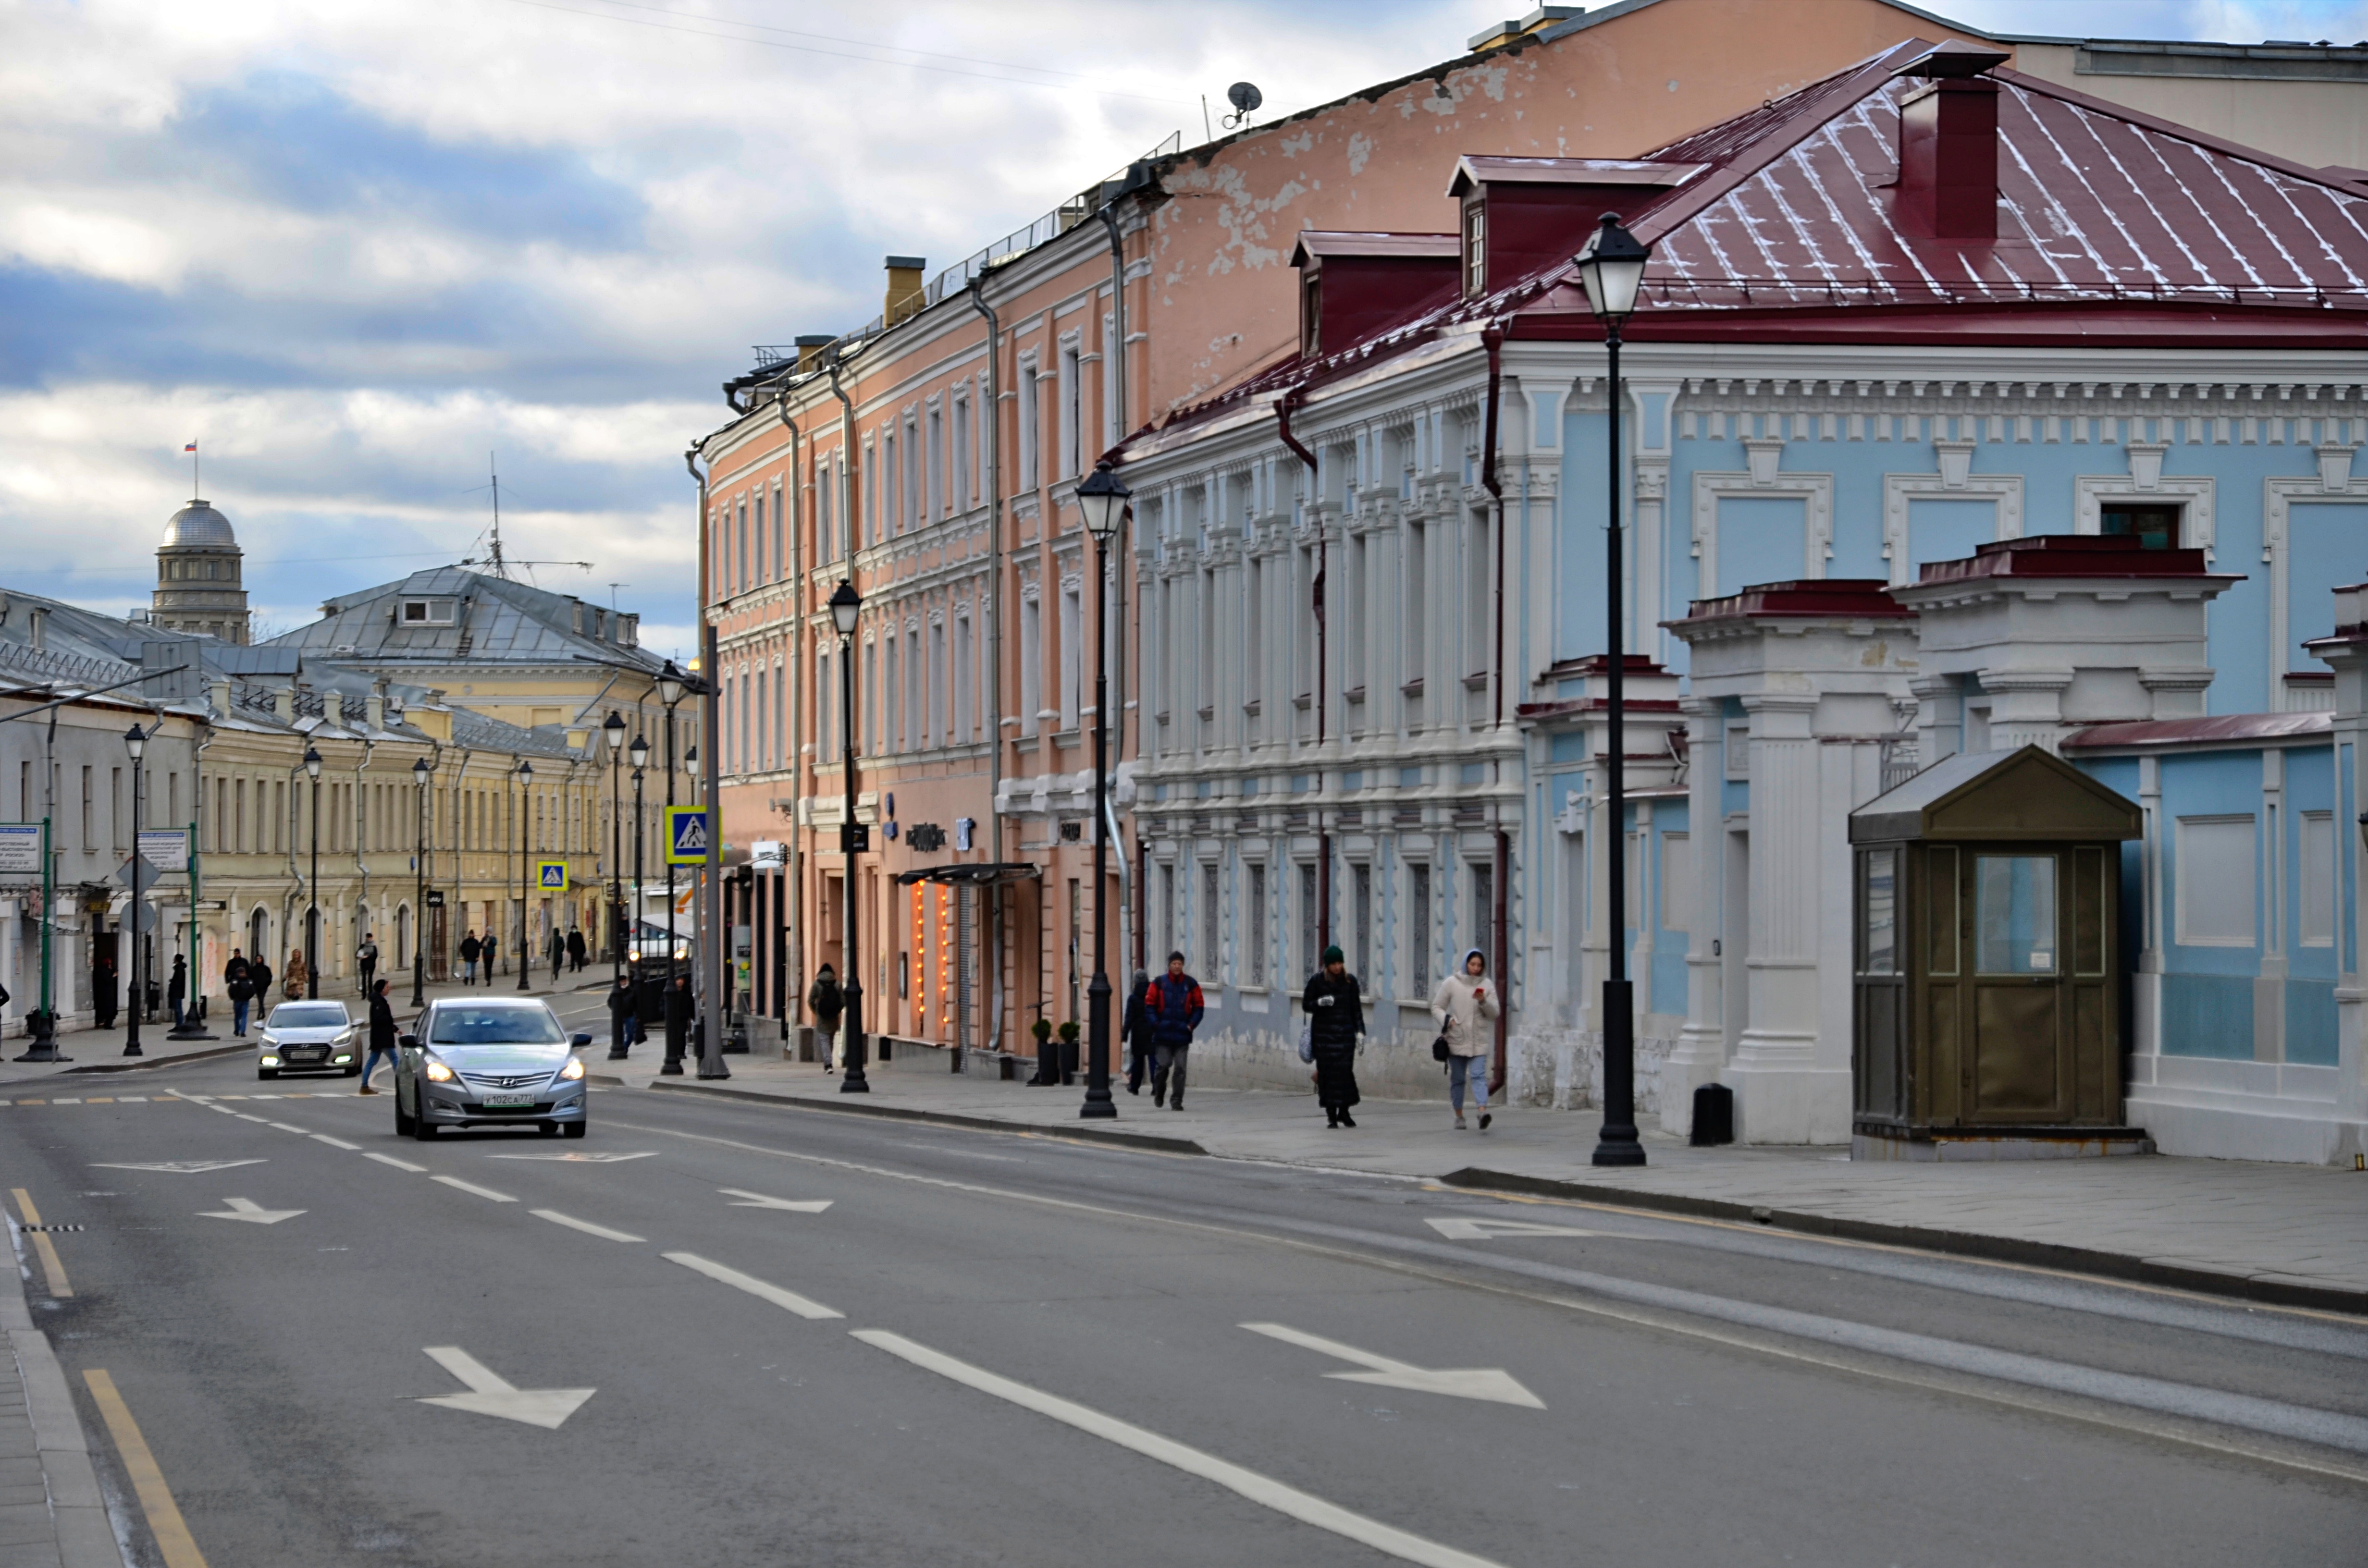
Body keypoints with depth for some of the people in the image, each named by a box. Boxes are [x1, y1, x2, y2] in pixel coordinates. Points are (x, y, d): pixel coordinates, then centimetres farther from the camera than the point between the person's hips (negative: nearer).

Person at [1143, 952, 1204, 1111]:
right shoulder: (1159, 983, 3)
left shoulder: (1191, 984, 6)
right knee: (1163, 1065, 0)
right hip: (1163, 1034, 0)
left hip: (1182, 1034, 1)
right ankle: (1159, 1094, 23)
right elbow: (1149, 1005, 4)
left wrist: (1191, 1025, -2)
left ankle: (1177, 1101, 1)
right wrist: (1156, 1024, -7)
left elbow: (1199, 1007, 10)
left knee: (1180, 1068, -3)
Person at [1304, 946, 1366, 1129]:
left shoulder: (1350, 981, 5)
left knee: (1345, 1071, -5)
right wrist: (1319, 1003, -16)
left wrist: (1360, 1030, 0)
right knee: (1327, 1071, -4)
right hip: (1324, 1033, -1)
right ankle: (1331, 1115, 1)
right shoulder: (1316, 980, -1)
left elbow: (1357, 1008, 9)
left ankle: (1344, 1111, 9)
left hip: (1345, 1032, 1)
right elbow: (1306, 1004, 5)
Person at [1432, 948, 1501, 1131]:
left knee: (1478, 1076, -15)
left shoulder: (1487, 986, 6)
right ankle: (1459, 1116, 18)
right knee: (1457, 1079, 7)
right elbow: (1436, 1007, 5)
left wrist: (1483, 1002, -15)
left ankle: (1482, 1112, -29)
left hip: (1478, 1041, 0)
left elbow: (1495, 1014, 4)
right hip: (1456, 1039, 0)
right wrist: (1446, 1020, -14)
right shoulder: (1452, 983, 2)